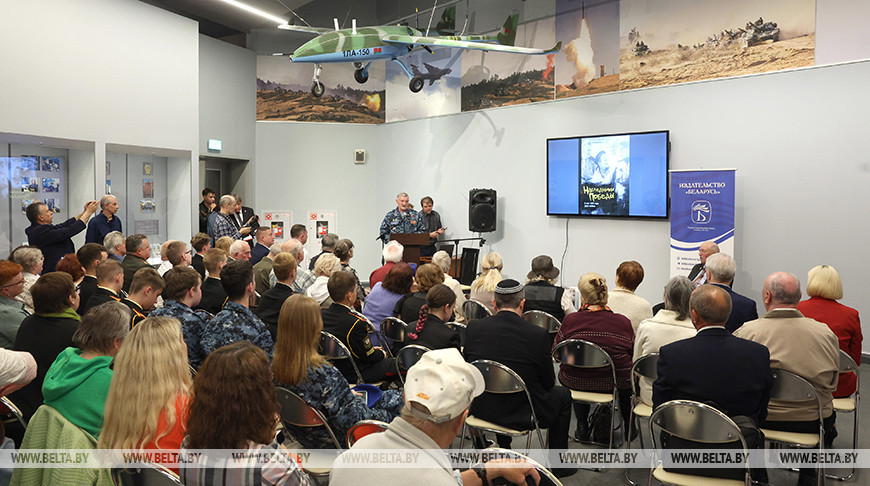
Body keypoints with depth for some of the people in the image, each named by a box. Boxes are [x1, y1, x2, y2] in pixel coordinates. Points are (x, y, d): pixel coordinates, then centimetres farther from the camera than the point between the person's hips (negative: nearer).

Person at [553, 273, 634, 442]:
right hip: (614, 383, 0)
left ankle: (582, 427, 35)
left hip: (575, 382, 0)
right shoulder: (623, 322, -13)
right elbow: (633, 353, 1)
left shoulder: (570, 320, -15)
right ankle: (628, 427, 44)